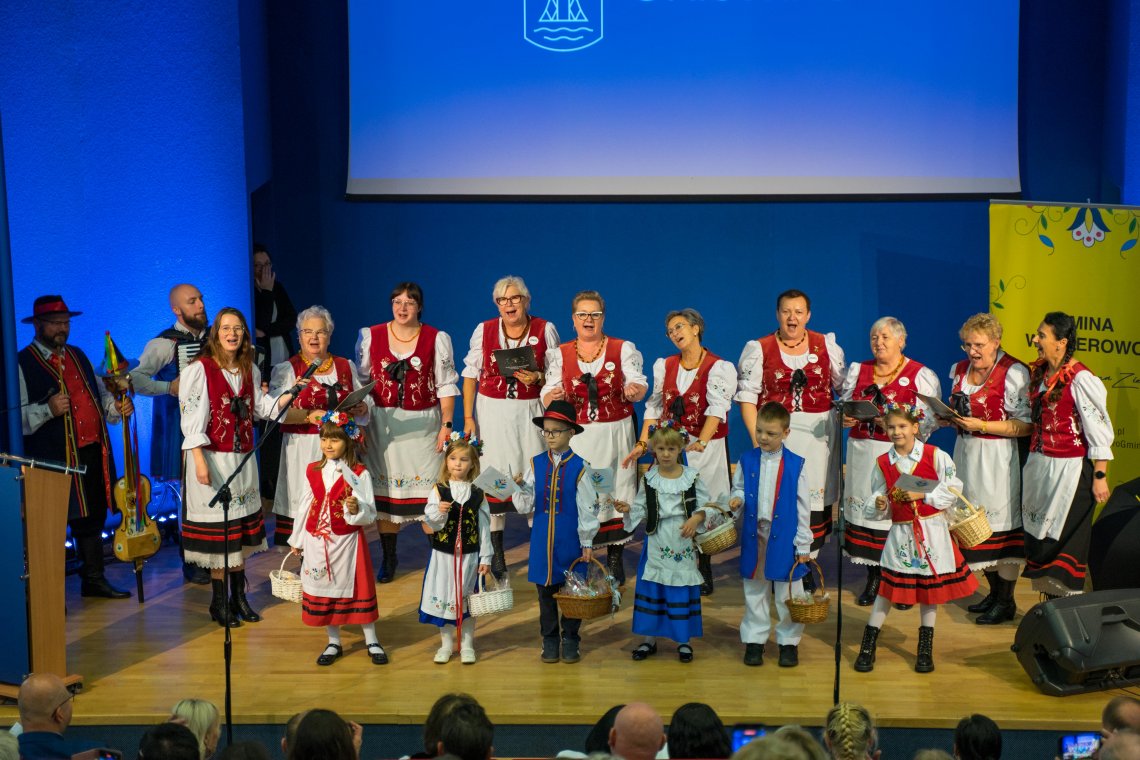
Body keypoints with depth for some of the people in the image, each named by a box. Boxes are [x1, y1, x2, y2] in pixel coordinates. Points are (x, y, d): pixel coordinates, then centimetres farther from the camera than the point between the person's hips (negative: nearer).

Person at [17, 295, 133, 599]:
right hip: (54, 460, -7)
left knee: (92, 518, 17)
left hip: (93, 454, 7)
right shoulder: (23, 363, -7)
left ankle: (94, 579, 30)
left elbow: (99, 394, 23)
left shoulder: (77, 356, 16)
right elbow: (16, 417, -12)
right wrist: (48, 409, -26)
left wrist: (117, 406, 3)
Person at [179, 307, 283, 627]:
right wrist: (200, 461, -19)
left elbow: (262, 407, 15)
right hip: (213, 457, -6)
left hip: (243, 457, 6)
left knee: (241, 526, 10)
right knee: (218, 525, -2)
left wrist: (290, 394, 0)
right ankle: (219, 603, 8)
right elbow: (191, 418, -13)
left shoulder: (250, 370, 10)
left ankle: (239, 597, 20)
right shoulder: (200, 369, -9)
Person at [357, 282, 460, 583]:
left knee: (427, 490, -1)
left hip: (423, 424, -1)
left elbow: (446, 387, 1)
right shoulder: (370, 337, 3)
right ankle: (389, 557, 19)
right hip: (383, 424, 1)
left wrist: (446, 426, -5)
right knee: (385, 490, 5)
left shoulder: (437, 339, 0)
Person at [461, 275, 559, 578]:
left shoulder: (545, 329, 1)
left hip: (531, 411, 0)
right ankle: (496, 551, 8)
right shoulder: (484, 330, 4)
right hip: (492, 411, 1)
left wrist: (537, 378, -14)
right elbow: (471, 375, 6)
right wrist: (468, 417, 1)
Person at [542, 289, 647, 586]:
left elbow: (637, 385, -5)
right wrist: (553, 395, -23)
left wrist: (634, 391, -29)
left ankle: (615, 559, 10)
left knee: (615, 491, 0)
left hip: (615, 432, -1)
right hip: (575, 436, 1)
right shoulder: (559, 354, 8)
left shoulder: (623, 349, 5)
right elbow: (547, 396, 1)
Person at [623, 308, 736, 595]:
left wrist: (701, 443, -32)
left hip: (705, 448, -4)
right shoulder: (664, 366, 10)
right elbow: (654, 407, 10)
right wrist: (642, 444, 1)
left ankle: (703, 576, 11)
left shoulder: (719, 367, -5)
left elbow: (717, 408, -18)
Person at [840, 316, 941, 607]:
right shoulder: (858, 371, 15)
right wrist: (846, 419, -5)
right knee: (866, 507, 3)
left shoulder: (921, 375, 0)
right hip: (863, 453, 4)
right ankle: (873, 579, 14)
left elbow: (930, 419, -6)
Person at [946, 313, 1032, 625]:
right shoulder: (960, 369, 9)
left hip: (998, 456, -7)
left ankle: (1006, 601, 9)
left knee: (1001, 522, -2)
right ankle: (994, 591, 27)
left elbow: (1025, 425, -16)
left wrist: (981, 425, -22)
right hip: (966, 451, 7)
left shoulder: (1014, 373, -13)